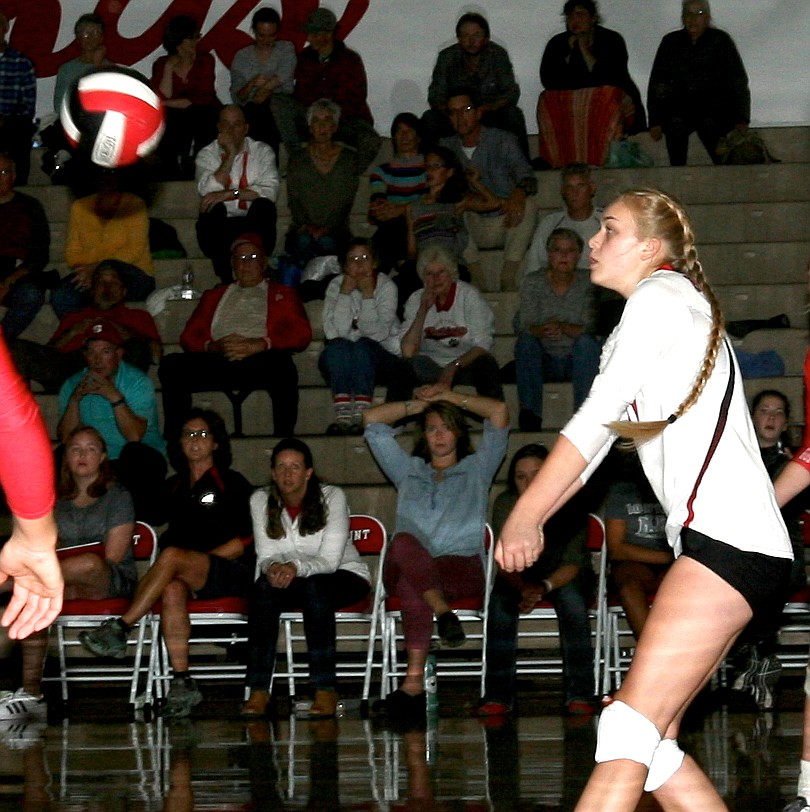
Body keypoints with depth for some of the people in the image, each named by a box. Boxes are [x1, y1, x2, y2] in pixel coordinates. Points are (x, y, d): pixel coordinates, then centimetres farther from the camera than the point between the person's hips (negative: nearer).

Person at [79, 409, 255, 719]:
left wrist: (198, 562, -10)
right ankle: (182, 684, -38)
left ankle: (119, 629, -35)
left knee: (172, 556, -32)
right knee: (172, 590, -33)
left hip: (232, 572, -4)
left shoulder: (232, 484, 7)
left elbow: (244, 541, -1)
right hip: (186, 577, 4)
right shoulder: (173, 487, 22)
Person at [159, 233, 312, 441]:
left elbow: (302, 334, 8)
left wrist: (259, 345, -9)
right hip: (217, 361, 3)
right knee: (172, 365, -27)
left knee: (282, 366, -39)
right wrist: (212, 346, -4)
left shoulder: (282, 294, 26)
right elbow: (189, 336, 21)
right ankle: (173, 439, -28)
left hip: (258, 362, -3)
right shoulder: (214, 296, 34)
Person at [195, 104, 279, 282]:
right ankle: (227, 280, -29)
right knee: (214, 207, -31)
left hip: (254, 221, 0)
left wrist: (229, 193, -21)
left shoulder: (262, 151, 5)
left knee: (264, 205, -29)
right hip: (219, 224, 0)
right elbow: (207, 192, -14)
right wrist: (230, 155, -13)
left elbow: (270, 191, -13)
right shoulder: (207, 154, 6)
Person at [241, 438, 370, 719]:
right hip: (290, 581, 3)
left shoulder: (332, 497, -13)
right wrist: (272, 567, -31)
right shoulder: (260, 501, -3)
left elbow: (330, 560, -21)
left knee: (315, 586, -38)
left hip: (344, 577, -3)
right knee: (263, 587, -31)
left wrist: (297, 566, -40)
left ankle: (326, 689, -38)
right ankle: (259, 690, -36)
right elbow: (265, 556, -5)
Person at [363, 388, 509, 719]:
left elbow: (500, 412, 20)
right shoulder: (408, 471, 34)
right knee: (403, 542, -39)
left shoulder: (476, 470, 29)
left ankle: (414, 679, -50)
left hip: (461, 569, -1)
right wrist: (419, 404, 37)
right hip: (403, 568, 2)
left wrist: (450, 397, 28)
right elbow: (372, 419, 34)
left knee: (412, 585, -39)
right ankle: (442, 611, -54)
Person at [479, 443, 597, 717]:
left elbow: (573, 563, -20)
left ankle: (580, 694, -32)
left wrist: (544, 587, -40)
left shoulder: (570, 506, -17)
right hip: (521, 577, 2)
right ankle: (498, 695, -30)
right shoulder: (505, 504, -12)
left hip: (564, 577, -1)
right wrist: (525, 588, -38)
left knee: (571, 597, -35)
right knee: (499, 598, -30)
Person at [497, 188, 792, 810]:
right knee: (652, 745, 6)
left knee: (629, 731, -16)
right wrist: (535, 520, 19)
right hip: (718, 545, 10)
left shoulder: (661, 294, -3)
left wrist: (525, 516, -6)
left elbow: (595, 420, -9)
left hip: (729, 541, -10)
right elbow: (602, 432, 27)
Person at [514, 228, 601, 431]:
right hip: (545, 363, 1)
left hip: (578, 360, -1)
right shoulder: (532, 283, 0)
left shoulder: (587, 283, -3)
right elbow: (525, 327, -10)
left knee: (585, 342, -30)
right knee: (526, 340, -27)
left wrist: (563, 327, -32)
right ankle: (530, 413, -33)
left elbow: (591, 328, -12)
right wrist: (544, 330, -34)